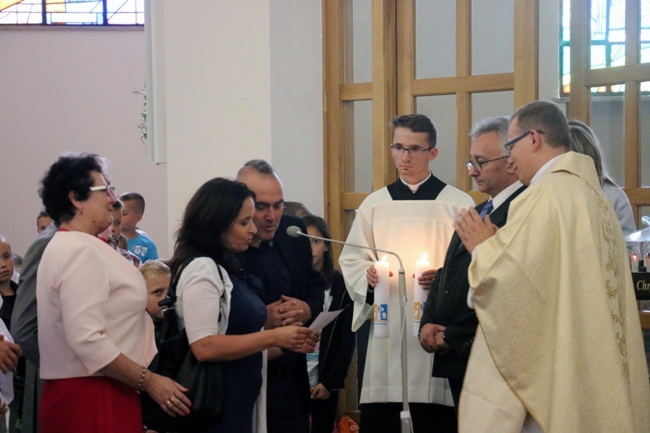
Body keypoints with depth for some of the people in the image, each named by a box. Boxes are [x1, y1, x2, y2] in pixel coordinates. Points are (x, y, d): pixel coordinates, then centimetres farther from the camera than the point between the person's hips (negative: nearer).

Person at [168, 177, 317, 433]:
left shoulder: (227, 268, 14)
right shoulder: (201, 268, -13)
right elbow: (204, 347, -23)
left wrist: (288, 342, 6)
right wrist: (273, 338, -18)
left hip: (239, 403, 9)